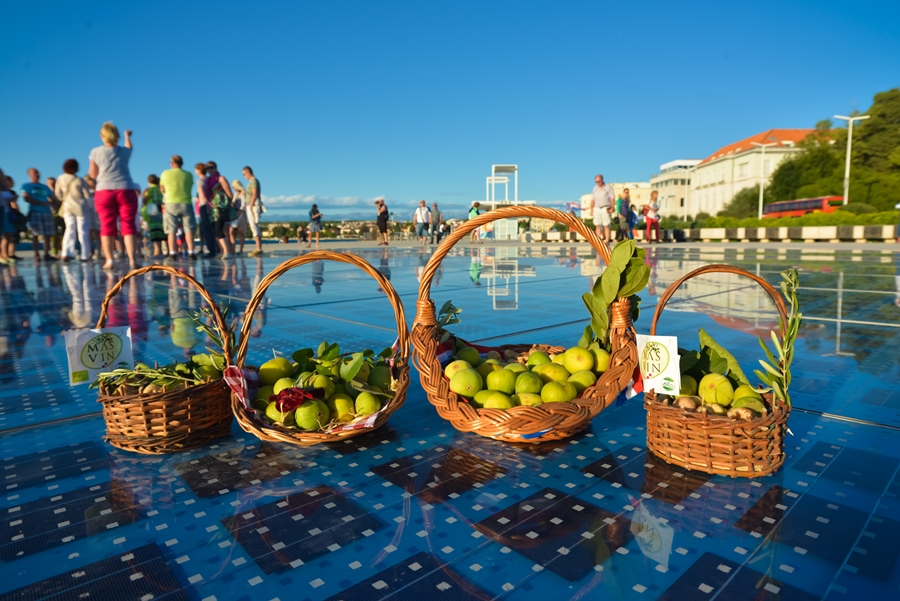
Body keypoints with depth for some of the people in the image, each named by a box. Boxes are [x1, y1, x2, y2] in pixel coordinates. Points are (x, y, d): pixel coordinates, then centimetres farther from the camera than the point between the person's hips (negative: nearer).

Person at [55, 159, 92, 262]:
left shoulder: (60, 179, -1)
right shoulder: (80, 181, -13)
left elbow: (58, 195, 5)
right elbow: (87, 196, -9)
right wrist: (89, 206, 8)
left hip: (67, 207, 4)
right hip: (81, 207, -3)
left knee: (70, 229, 10)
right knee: (83, 231, 2)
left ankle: (66, 253, -4)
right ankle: (85, 255, 2)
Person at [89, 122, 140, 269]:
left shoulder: (96, 152, 2)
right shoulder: (124, 151, 7)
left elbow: (93, 174, 7)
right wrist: (127, 136, 50)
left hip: (104, 192, 0)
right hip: (126, 191, 1)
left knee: (107, 227, 1)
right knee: (128, 226, -1)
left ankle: (109, 261, -3)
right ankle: (132, 260, -8)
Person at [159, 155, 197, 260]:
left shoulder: (165, 173, 2)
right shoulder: (188, 174, 2)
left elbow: (162, 189, 11)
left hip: (171, 203, 0)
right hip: (186, 203, 0)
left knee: (171, 230, 2)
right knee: (189, 229, 2)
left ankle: (172, 253, -3)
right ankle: (191, 252, -4)